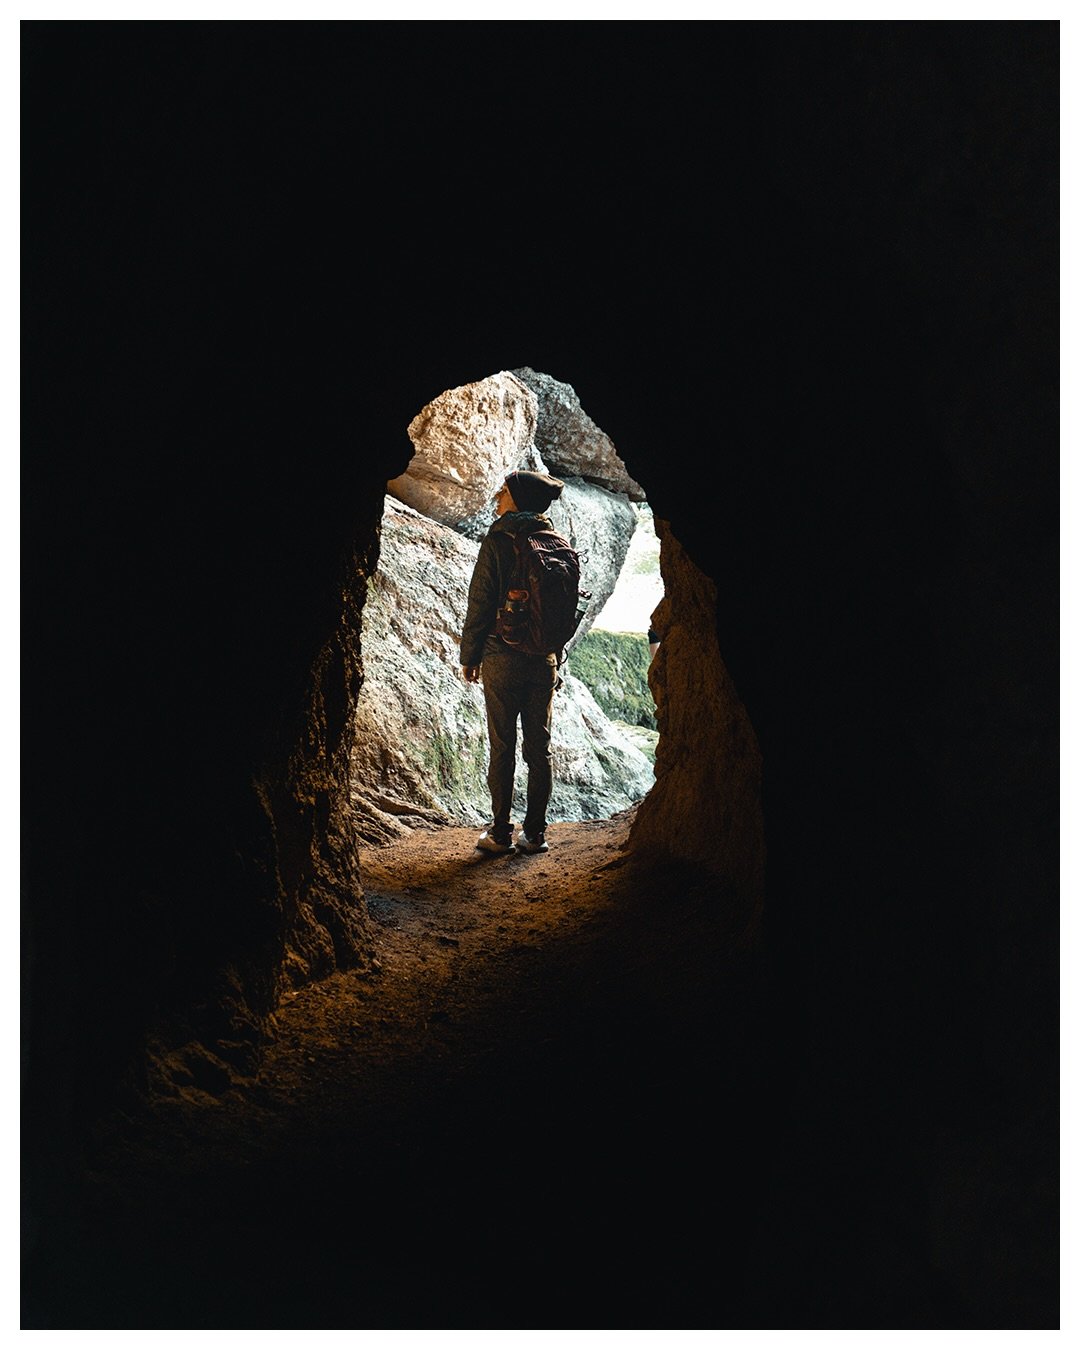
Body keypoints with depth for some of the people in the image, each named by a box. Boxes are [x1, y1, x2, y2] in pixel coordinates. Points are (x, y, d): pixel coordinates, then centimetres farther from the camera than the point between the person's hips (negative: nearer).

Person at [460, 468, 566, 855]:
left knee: (502, 748, 3)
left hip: (503, 659, -4)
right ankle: (535, 833, 14)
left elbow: (480, 604, -9)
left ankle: (501, 832, 9)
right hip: (545, 661, 4)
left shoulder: (498, 540, -9)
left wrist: (469, 656, 1)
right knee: (539, 747, 8)